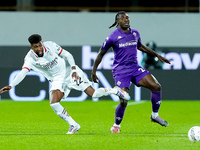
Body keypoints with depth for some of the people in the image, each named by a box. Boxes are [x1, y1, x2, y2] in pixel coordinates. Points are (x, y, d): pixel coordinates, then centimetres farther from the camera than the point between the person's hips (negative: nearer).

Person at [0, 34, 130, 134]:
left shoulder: (50, 45, -16)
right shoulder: (30, 58, -15)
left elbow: (67, 55, -6)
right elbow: (23, 72, -28)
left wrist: (74, 70, -17)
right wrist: (11, 86, -43)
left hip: (69, 72, -2)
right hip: (57, 80, 2)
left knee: (93, 93, -8)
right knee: (54, 103, -21)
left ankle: (114, 90, 21)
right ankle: (73, 125, -5)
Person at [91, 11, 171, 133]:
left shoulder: (135, 33, 7)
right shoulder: (113, 37, -8)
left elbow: (140, 46, 28)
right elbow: (101, 53, 3)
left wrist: (157, 55, 26)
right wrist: (94, 71, 3)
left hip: (135, 68, 5)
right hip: (120, 71, -5)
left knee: (156, 87, -10)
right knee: (124, 101, -16)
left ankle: (155, 115, 9)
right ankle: (116, 126, 9)